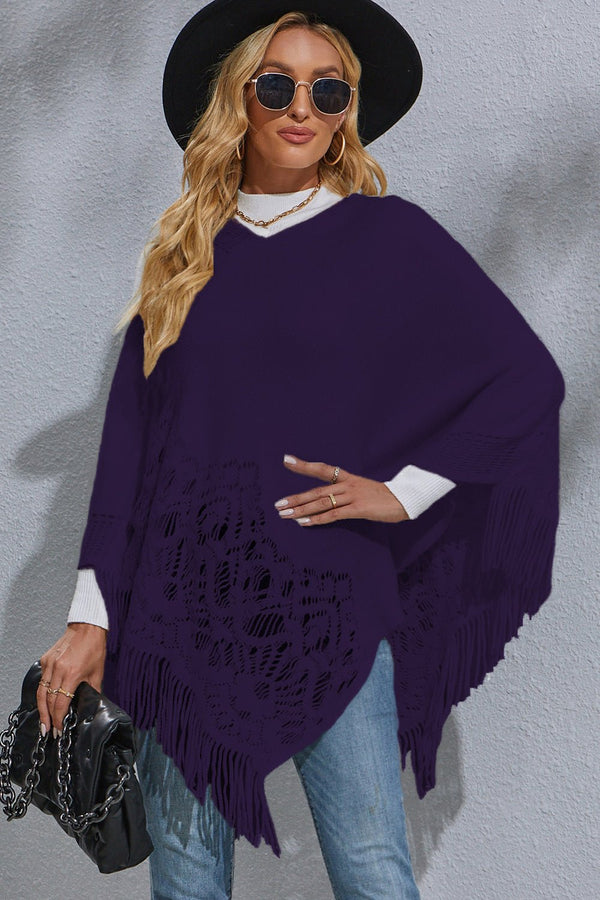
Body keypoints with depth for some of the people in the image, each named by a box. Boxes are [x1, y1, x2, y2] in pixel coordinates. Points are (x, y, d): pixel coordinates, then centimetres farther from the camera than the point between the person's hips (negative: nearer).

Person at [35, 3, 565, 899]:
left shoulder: (388, 236, 2)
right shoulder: (187, 249, 10)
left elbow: (528, 378, 1)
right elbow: (130, 431, 7)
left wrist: (404, 491, -6)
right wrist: (93, 614, 2)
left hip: (327, 598, -2)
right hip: (181, 594, 3)